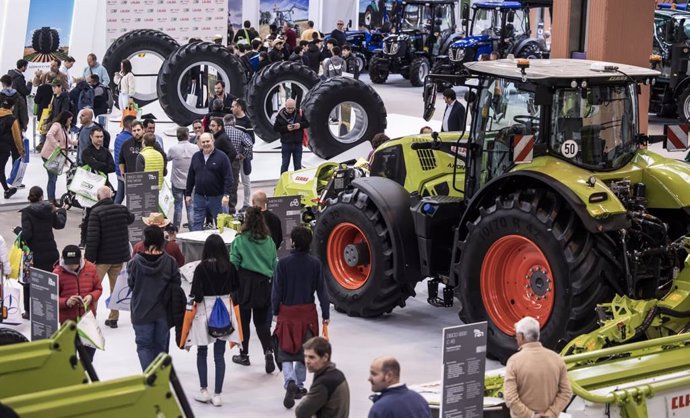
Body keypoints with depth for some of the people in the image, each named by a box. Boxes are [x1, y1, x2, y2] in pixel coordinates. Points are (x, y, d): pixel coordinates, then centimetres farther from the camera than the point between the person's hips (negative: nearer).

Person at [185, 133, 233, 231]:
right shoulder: (196, 157, 9)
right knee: (197, 224, 2)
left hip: (216, 197, -4)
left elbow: (228, 177, -9)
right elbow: (190, 177, 15)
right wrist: (188, 194, 11)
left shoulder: (221, 157, -5)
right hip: (199, 197, 4)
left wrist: (226, 195, -16)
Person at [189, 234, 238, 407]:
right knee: (219, 355, 7)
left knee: (202, 353, 15)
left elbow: (196, 295, -14)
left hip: (205, 310, -2)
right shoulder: (230, 267, -4)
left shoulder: (202, 268, -13)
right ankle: (217, 394, 6)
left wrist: (193, 298, 5)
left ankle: (204, 390, 11)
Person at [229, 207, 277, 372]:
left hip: (245, 283, -3)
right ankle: (268, 351, -10)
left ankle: (244, 355, 19)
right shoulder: (268, 241, 0)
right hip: (263, 284, 3)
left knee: (243, 320, 10)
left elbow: (234, 264, -8)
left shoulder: (240, 240, -9)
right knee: (261, 322, 9)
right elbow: (275, 264, 4)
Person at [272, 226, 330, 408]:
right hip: (308, 312, 2)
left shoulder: (283, 263, -11)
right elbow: (321, 290, -3)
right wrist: (326, 314, 6)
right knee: (303, 351, 16)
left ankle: (290, 381, -19)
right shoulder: (315, 263, -7)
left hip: (287, 312, -1)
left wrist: (275, 311, 7)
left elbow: (277, 290, -6)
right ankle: (299, 386, 22)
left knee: (285, 351, 4)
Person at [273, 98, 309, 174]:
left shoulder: (300, 113, -1)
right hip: (286, 143, -2)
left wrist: (300, 125, -16)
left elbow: (307, 124, 5)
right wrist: (286, 128, -19)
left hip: (298, 143, 2)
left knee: (298, 165, 10)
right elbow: (275, 128, -5)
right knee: (285, 164, 5)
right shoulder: (281, 114, -6)